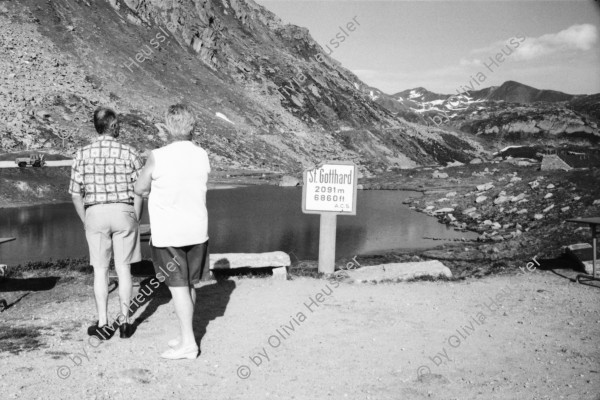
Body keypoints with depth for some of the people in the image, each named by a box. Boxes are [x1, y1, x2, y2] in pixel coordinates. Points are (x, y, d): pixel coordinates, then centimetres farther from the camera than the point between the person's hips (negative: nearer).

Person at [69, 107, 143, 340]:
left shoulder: (82, 154, -1)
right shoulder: (129, 153, -4)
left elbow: (76, 194, -1)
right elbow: (137, 193, -4)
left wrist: (85, 221, 10)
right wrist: (135, 220, 7)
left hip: (95, 213, 1)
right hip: (124, 212, 0)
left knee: (100, 270, 8)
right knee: (123, 268, 9)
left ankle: (103, 324, 11)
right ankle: (124, 321, 14)